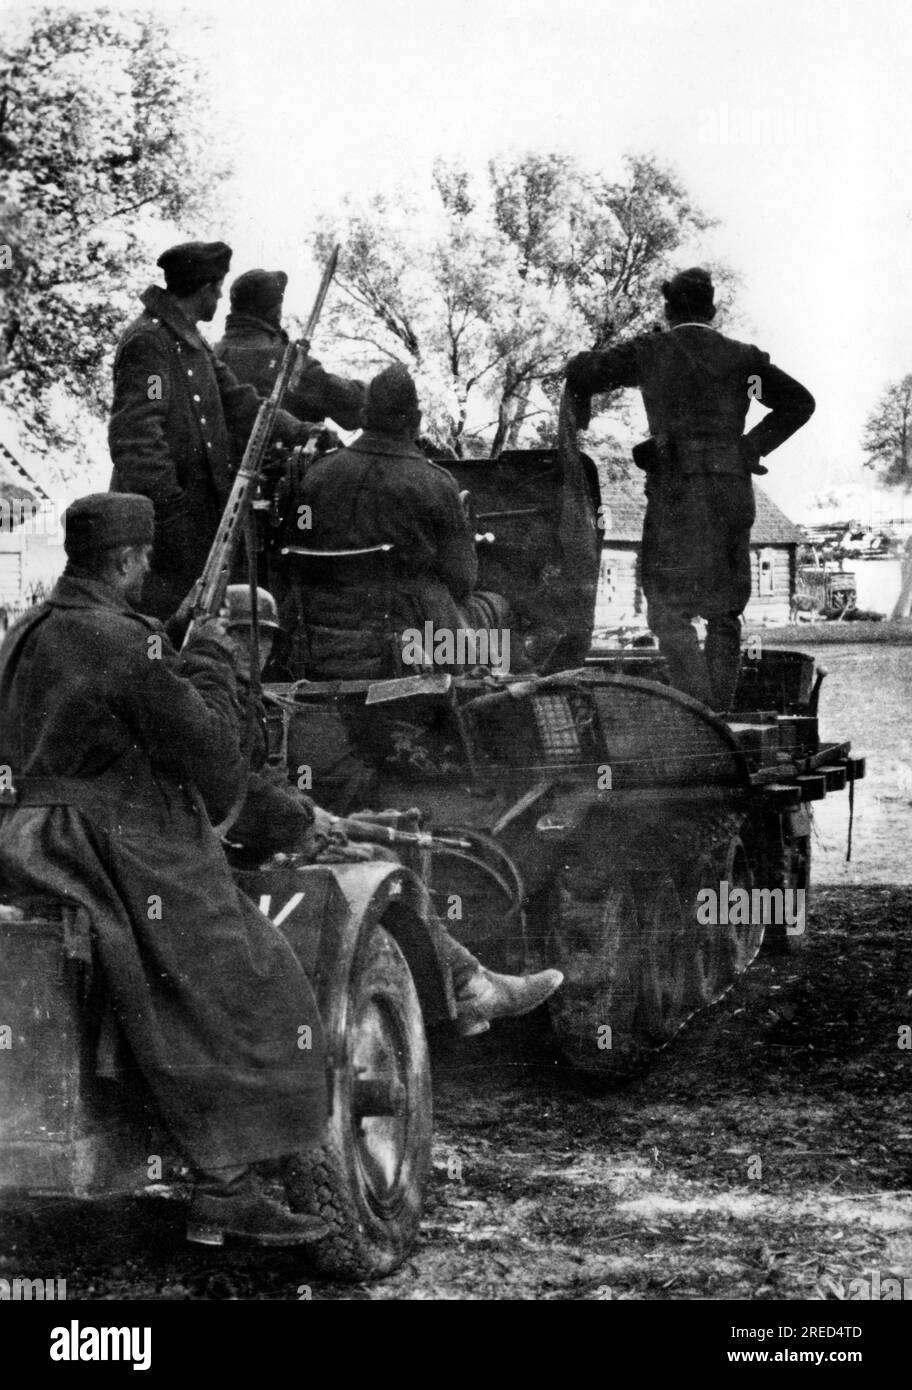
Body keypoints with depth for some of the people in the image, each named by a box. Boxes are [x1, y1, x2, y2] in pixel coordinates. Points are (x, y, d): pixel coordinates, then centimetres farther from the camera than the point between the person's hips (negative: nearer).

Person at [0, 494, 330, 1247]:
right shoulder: (126, 644, -17)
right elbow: (212, 755, -13)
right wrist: (211, 660, -1)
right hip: (127, 857, -10)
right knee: (236, 997, -1)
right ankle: (227, 1190, -1)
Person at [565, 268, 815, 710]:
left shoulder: (650, 351, 2)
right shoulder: (741, 356, 10)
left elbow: (580, 371, 6)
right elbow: (800, 403, 10)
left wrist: (578, 416, 25)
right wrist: (751, 448, 12)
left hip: (677, 491, -4)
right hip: (733, 491, 4)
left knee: (669, 611, -2)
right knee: (724, 611, 14)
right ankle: (719, 716, 11)